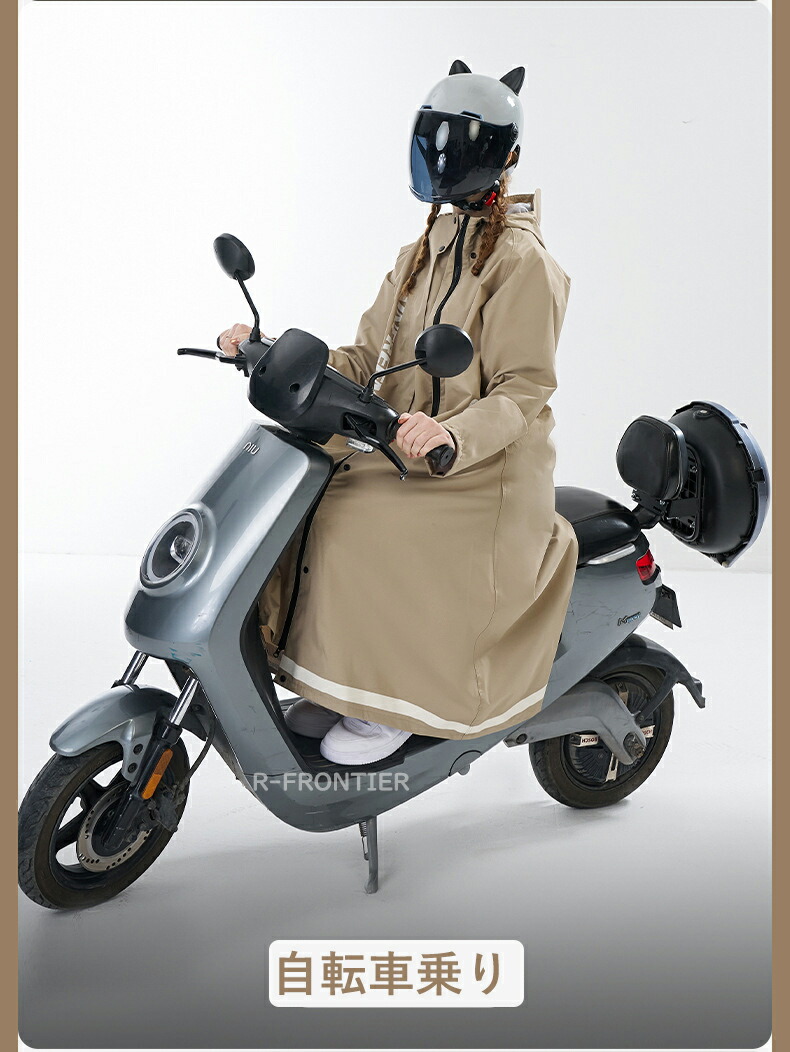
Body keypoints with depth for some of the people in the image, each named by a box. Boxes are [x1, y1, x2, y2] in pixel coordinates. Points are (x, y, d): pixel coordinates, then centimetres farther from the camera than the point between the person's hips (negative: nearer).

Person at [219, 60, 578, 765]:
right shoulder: (422, 255, 16)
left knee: (363, 531, -28)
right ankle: (333, 686, 0)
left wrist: (452, 433, -36)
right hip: (402, 448, 8)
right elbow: (364, 359, 11)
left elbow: (523, 391, -17)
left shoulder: (521, 260, -8)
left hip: (483, 469, -7)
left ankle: (392, 703, -8)